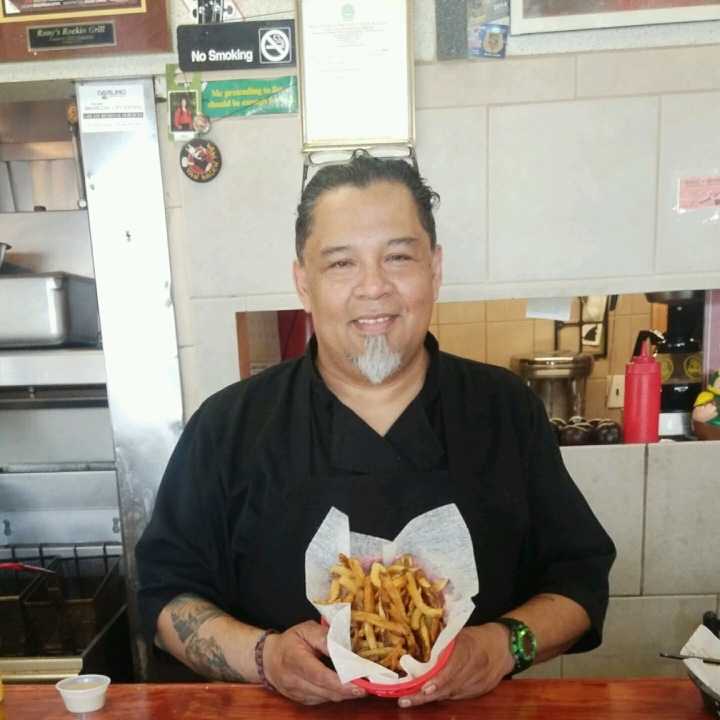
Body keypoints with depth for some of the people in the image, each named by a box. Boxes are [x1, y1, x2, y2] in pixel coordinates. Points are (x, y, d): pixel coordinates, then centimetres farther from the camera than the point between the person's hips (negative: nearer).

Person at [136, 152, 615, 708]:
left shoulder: (509, 410, -4)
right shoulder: (228, 427, -6)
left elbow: (581, 577, 2)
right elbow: (168, 589, 1)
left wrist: (505, 645, -14)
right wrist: (262, 656, -14)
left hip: (475, 704, 2)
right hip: (289, 705, 0)